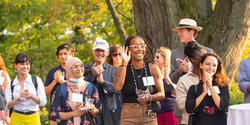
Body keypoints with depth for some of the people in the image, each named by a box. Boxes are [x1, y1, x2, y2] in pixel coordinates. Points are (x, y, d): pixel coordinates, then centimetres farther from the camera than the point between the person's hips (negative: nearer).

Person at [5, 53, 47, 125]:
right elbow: (7, 105, 0)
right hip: (16, 119, 1)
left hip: (33, 119, -1)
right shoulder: (11, 84, 4)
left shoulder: (37, 80, 0)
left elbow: (43, 102, -4)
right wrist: (18, 99, -17)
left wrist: (31, 96, -21)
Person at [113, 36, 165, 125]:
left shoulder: (153, 69, 6)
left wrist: (149, 97, -14)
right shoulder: (121, 69, 4)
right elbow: (117, 87, -16)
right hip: (129, 118, -1)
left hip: (149, 117, 1)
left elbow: (162, 94, 6)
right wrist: (124, 63, -11)